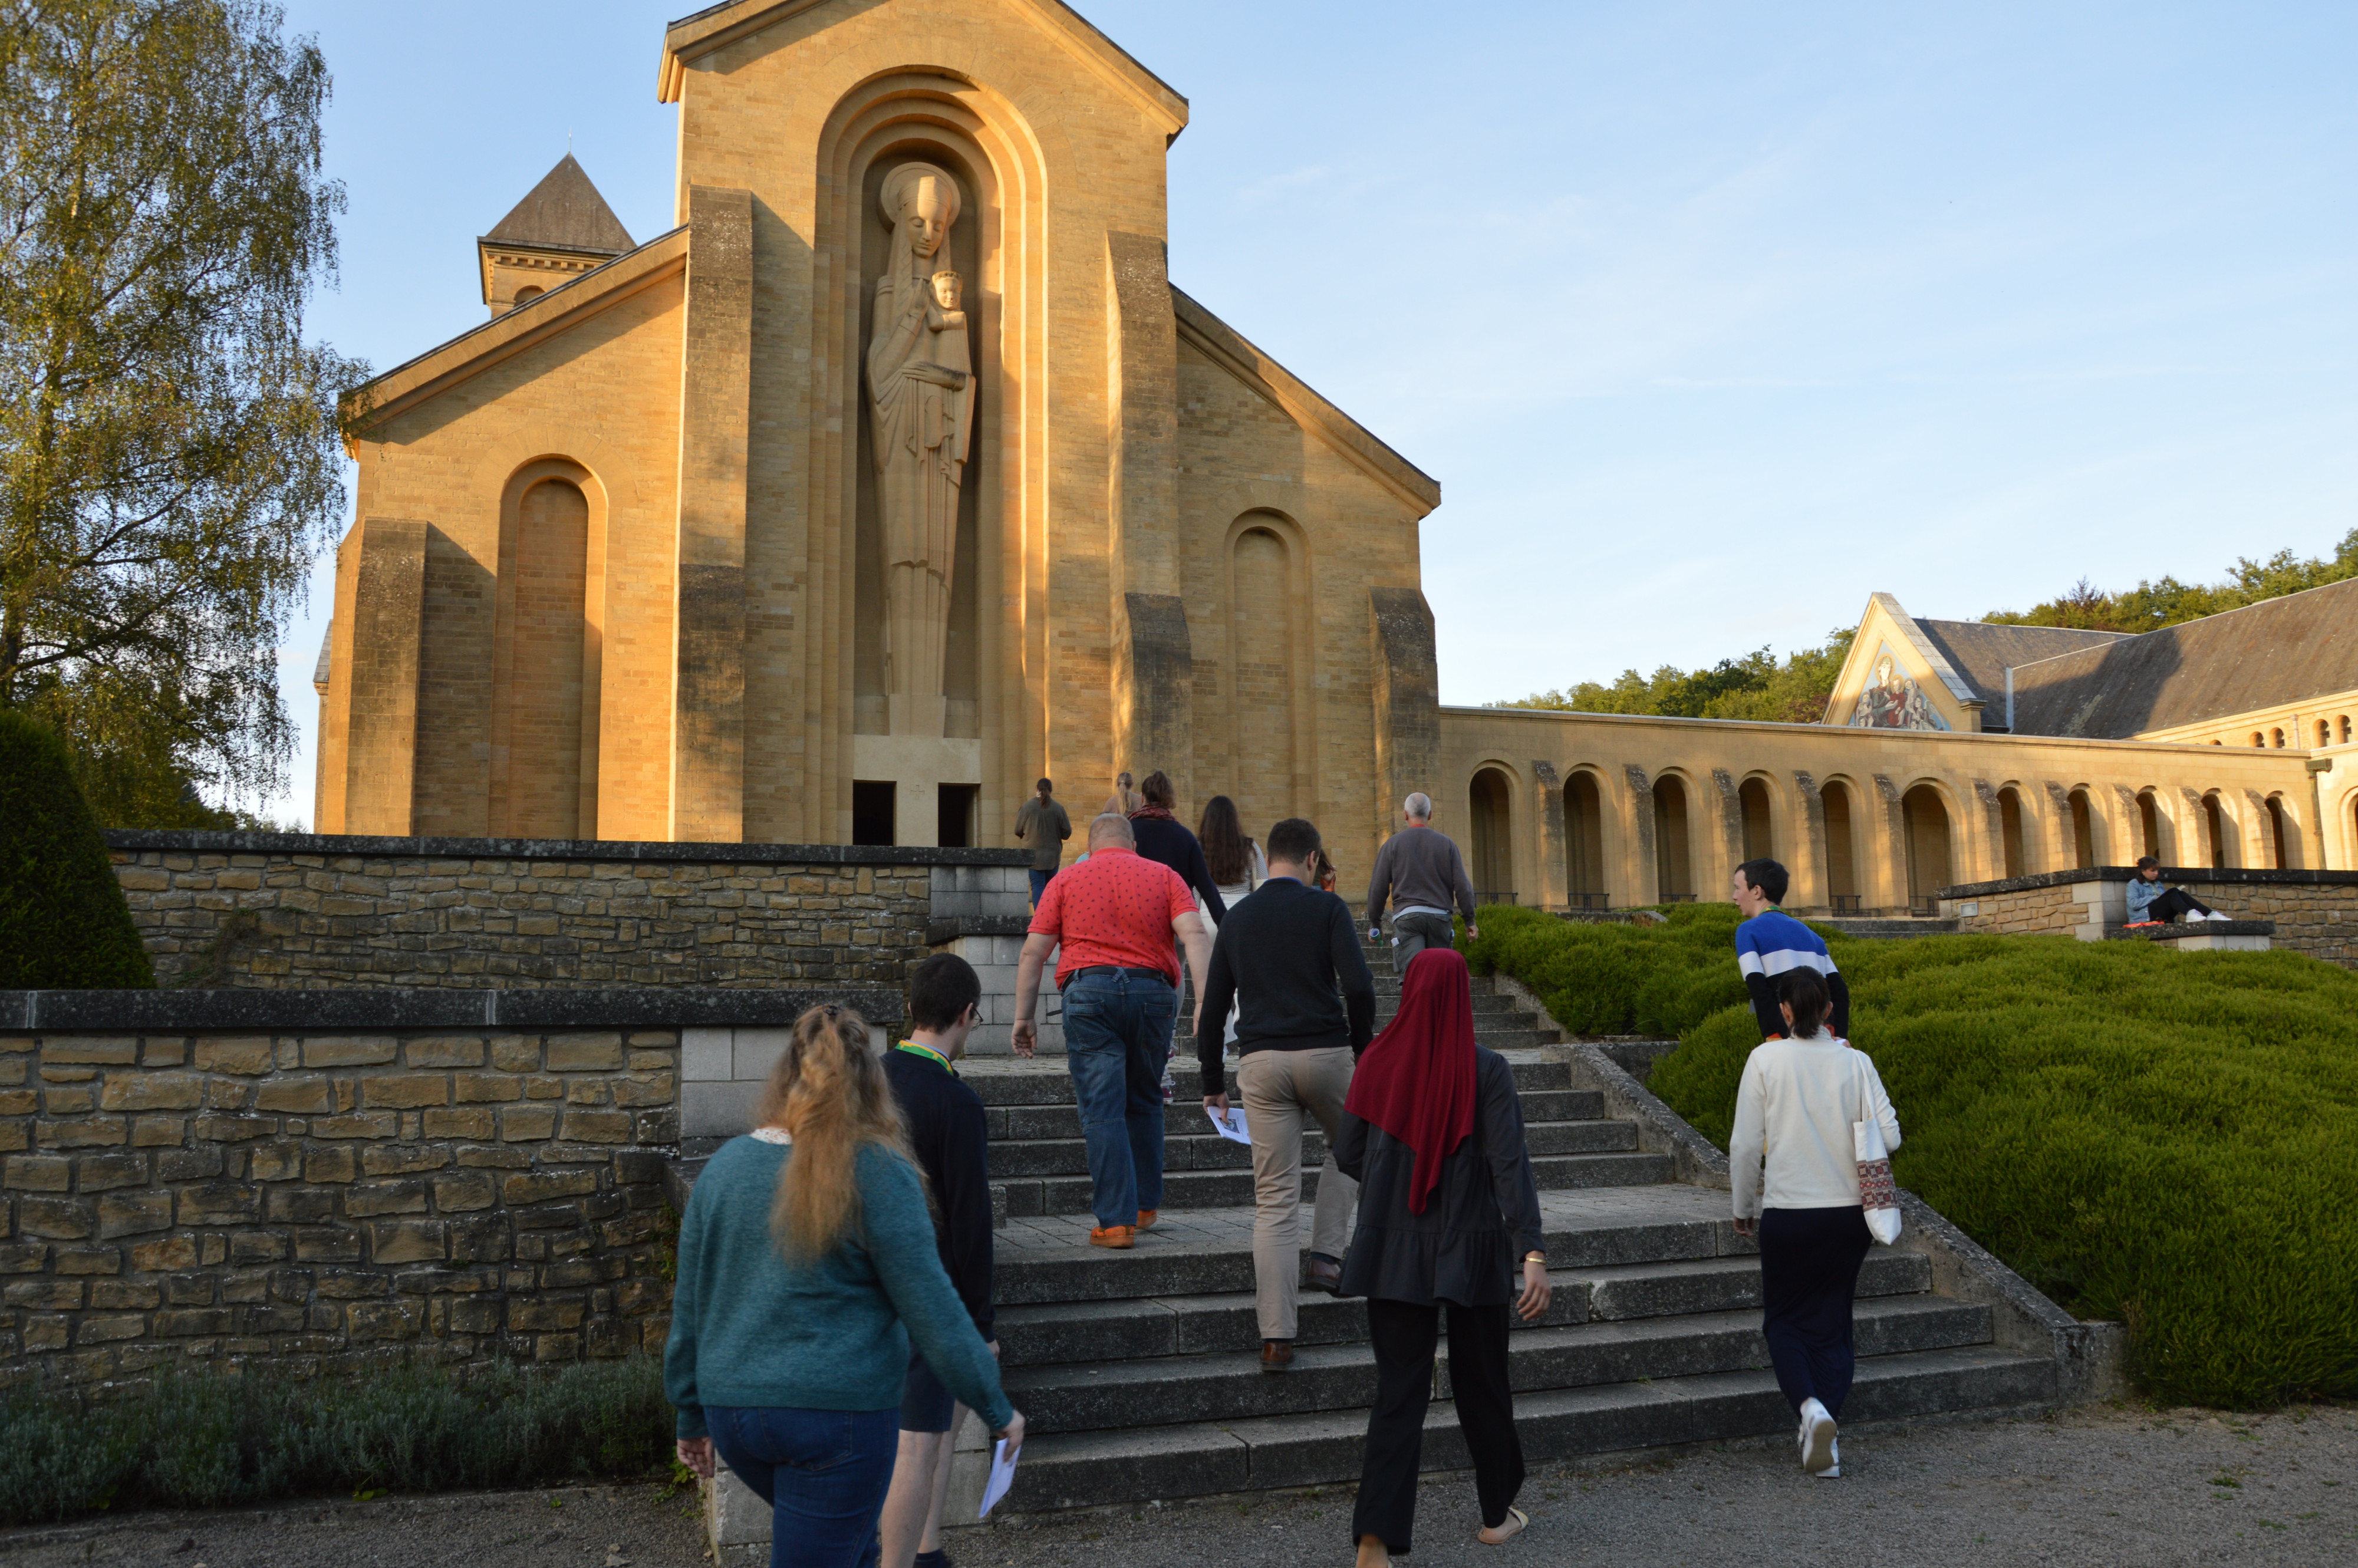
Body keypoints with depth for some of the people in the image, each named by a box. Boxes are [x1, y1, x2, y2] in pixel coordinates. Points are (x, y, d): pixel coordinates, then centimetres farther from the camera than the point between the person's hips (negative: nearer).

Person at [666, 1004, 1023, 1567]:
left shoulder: (724, 1167, 3)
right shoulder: (877, 1172, -12)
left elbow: (689, 1309, 10)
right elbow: (932, 1310, -11)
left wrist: (693, 1417, 22)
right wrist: (996, 1409, 0)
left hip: (733, 1413, 6)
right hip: (837, 1415, -5)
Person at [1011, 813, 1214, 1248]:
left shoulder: (1067, 878, 12)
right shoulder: (1164, 876, 12)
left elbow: (1032, 953, 6)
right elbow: (1194, 936, -4)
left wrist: (1024, 1017, 8)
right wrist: (1204, 1003, -10)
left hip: (1089, 991, -2)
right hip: (1152, 991, 2)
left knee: (1103, 1112, 0)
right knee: (1145, 1103, 20)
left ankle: (1117, 1221, -3)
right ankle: (1145, 1204, 27)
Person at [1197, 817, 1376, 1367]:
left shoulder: (1236, 918, 12)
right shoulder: (1326, 908, 0)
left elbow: (1213, 1007, 12)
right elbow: (1358, 986, -13)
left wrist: (1213, 1083, 19)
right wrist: (1362, 1047, 4)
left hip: (1260, 1063, 3)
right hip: (1324, 1054, -2)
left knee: (1274, 1203, 5)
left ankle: (1276, 1339, 3)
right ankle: (1326, 1253, 16)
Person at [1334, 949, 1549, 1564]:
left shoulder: (1377, 1065, -5)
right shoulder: (1486, 1071, -11)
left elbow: (1347, 1157, 1)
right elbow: (1510, 1162, -19)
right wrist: (1533, 1254, -23)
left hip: (1394, 1252, 1)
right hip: (1473, 1251, -1)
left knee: (1399, 1391, 6)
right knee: (1481, 1380, 18)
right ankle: (1497, 1514, 35)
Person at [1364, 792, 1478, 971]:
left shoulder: (1393, 844, 6)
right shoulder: (1446, 844, 9)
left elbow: (1378, 888, 5)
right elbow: (1462, 886, 5)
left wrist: (1375, 923, 14)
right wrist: (1470, 921, 12)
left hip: (1406, 916, -2)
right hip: (1440, 916, 2)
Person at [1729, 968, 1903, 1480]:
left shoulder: (1765, 1059, -8)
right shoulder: (1855, 1062, -3)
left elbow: (1745, 1145, -6)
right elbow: (1889, 1135, -8)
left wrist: (1743, 1207, 7)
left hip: (1787, 1212, -2)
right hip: (1848, 1212, 2)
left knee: (1783, 1319, 13)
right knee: (1832, 1322, 14)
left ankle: (1810, 1405, -12)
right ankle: (1826, 1438, 9)